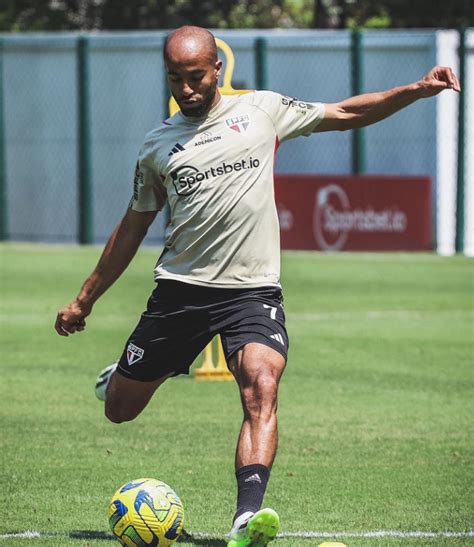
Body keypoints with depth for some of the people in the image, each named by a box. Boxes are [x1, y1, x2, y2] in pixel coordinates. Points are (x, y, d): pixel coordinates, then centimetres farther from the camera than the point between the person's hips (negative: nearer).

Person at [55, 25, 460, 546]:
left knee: (262, 390, -27)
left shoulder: (261, 110, 6)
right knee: (119, 410, 7)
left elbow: (346, 113, 12)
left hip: (252, 290, -2)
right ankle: (124, 377, 45)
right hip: (180, 288, 2)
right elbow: (132, 228, 19)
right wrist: (84, 300, 21)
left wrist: (416, 90, -1)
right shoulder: (157, 146, 9)